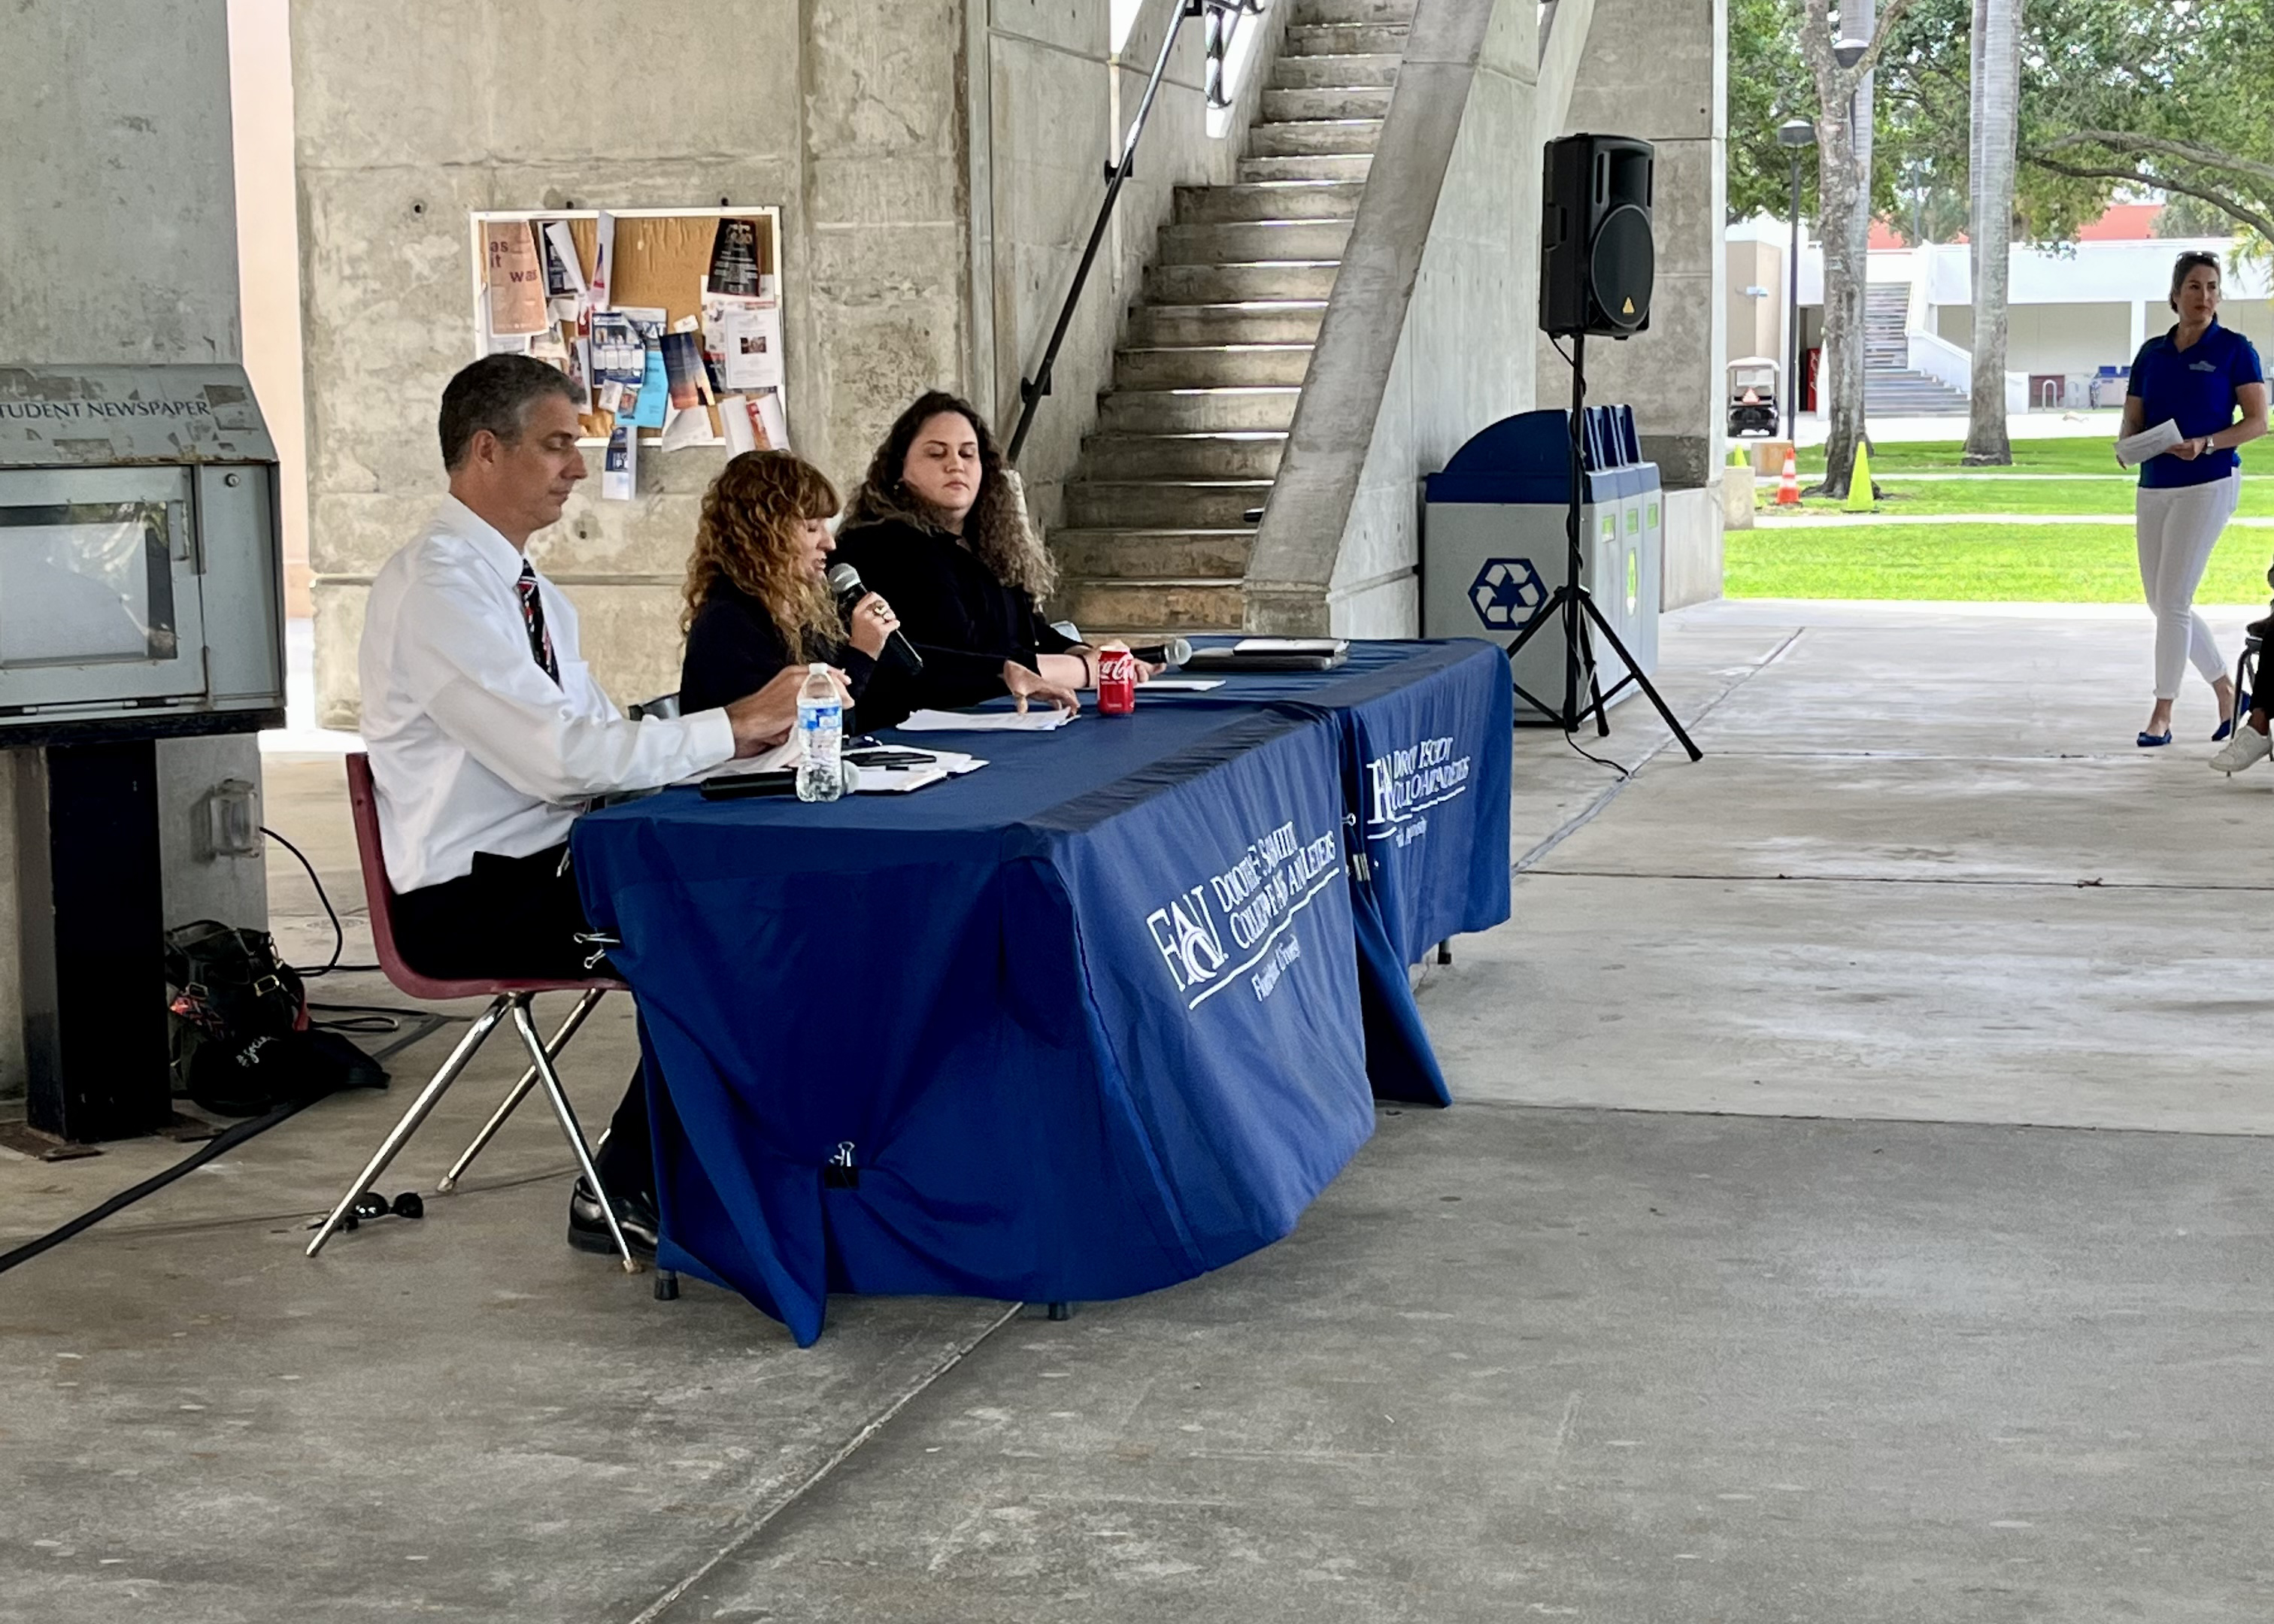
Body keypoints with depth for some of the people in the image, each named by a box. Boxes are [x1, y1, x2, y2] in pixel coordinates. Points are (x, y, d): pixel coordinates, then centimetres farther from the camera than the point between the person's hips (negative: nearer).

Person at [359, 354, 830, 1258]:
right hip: (471, 902, -9)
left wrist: (744, 730, -5)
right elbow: (562, 757, -24)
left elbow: (602, 743, 12)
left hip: (552, 866, 9)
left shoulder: (528, 589, 16)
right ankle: (627, 1193, -5)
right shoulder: (434, 587, -15)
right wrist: (736, 726, -19)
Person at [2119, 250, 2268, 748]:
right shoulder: (2152, 353, 10)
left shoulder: (2234, 349, -4)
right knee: (2160, 600, 10)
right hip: (2153, 486, 6)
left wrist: (2204, 444, -20)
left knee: (2172, 598, -9)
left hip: (2207, 484, -6)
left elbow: (2258, 421, -6)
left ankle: (2162, 715, -1)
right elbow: (2133, 420, 11)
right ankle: (2227, 692, 24)